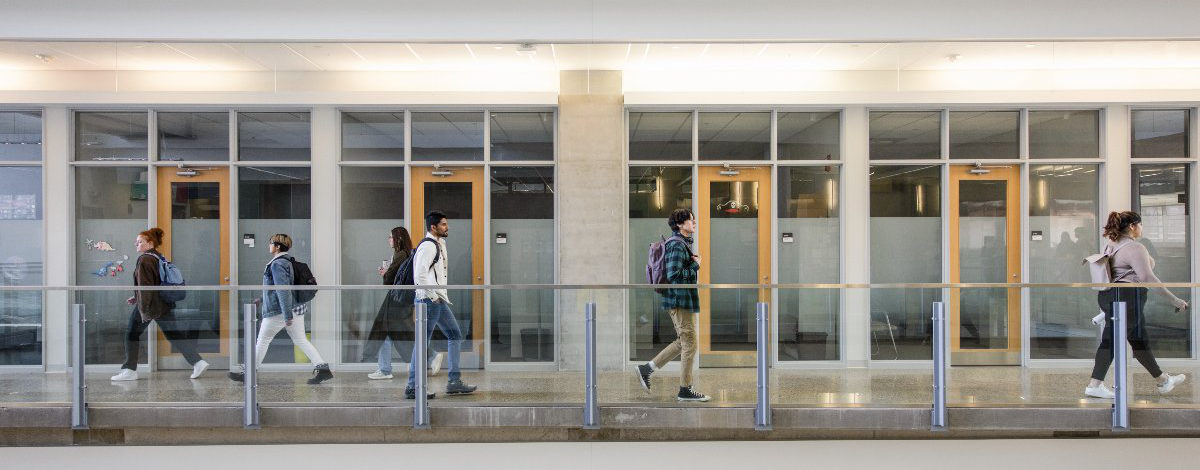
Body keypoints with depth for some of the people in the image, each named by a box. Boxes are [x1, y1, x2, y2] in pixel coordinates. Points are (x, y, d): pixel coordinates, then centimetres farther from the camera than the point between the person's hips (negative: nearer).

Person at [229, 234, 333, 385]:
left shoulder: (277, 264, -16)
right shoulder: (288, 261, 14)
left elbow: (283, 290, -23)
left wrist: (287, 315, -26)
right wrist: (262, 299, 32)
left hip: (279, 310, -9)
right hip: (296, 308, 9)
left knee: (262, 340, 7)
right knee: (301, 340, 8)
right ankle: (323, 368, 0)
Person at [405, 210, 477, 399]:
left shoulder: (439, 244, 17)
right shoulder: (427, 246, -14)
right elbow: (419, 276, -22)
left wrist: (442, 296, 15)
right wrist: (433, 296, -16)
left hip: (439, 300, 10)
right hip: (429, 300, -10)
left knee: (455, 335, 11)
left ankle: (454, 382, 14)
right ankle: (413, 387, 2)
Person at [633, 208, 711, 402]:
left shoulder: (682, 243, 16)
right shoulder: (677, 245, -17)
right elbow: (674, 275, -25)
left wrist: (693, 262, 10)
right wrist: (695, 265, -15)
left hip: (681, 300, 11)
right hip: (681, 300, -11)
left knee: (682, 342, 16)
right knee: (689, 344, -2)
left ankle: (646, 369, 18)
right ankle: (685, 390, 9)